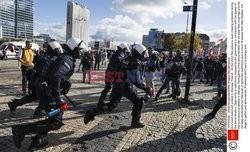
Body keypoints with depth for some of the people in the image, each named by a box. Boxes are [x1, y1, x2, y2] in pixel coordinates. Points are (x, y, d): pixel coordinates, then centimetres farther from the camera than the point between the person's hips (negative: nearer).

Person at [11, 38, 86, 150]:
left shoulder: (66, 58, 13)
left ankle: (38, 139, 17)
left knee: (57, 115, 18)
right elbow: (55, 76, -32)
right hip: (47, 92, -10)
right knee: (56, 123, -8)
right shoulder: (67, 60, -17)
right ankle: (21, 129, -6)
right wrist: (58, 99, -30)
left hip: (44, 89, 10)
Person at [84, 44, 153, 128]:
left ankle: (91, 113, 13)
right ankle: (135, 122, 16)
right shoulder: (135, 63, -15)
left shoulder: (127, 59, 11)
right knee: (138, 102, 8)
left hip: (116, 85, 8)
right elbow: (136, 81, -21)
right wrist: (146, 89, -16)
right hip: (125, 86, -8)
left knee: (111, 105, 15)